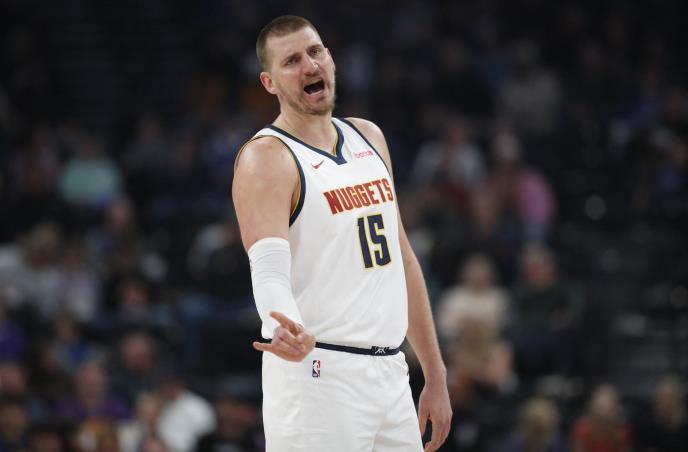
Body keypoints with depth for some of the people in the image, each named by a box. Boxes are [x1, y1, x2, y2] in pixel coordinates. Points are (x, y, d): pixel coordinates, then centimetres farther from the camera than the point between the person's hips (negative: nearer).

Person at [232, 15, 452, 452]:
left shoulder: (369, 137, 15)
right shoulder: (266, 158, -8)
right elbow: (269, 268, -23)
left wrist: (436, 376, 18)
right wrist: (290, 331, -45)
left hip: (390, 369, 7)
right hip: (318, 374, -7)